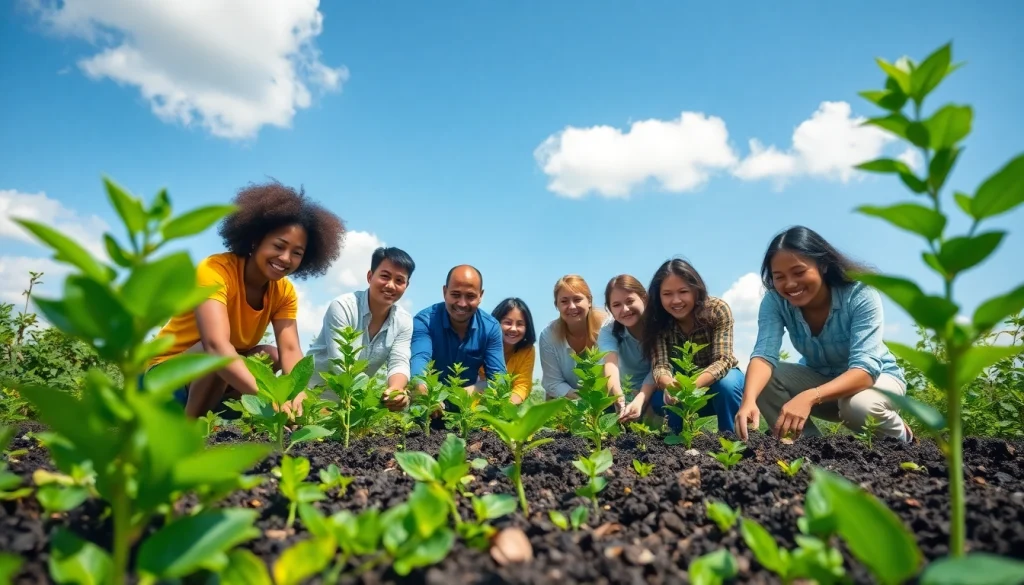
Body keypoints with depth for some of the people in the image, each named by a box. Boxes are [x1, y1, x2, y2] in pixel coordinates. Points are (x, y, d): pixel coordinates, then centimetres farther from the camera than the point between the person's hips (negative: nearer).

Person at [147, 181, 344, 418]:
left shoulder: (284, 292, -7)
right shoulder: (215, 270, -26)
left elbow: (290, 350, -21)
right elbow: (216, 344, -42)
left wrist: (299, 396, -43)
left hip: (220, 382, 6)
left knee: (270, 356, -17)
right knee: (214, 353, -33)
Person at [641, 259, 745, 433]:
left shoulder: (718, 309, -23)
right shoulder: (658, 322, -19)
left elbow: (723, 360, -31)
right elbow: (660, 365, -26)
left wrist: (694, 384, -51)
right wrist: (669, 385, -52)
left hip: (721, 378, -1)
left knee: (726, 385, -34)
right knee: (660, 399, -28)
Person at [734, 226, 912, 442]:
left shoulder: (860, 295, -29)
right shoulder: (774, 301, -21)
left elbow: (865, 368, -38)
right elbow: (764, 355, -34)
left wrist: (809, 397, -56)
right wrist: (749, 400, -56)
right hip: (820, 379, 3)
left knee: (859, 405, -37)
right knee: (762, 380, -25)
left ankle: (900, 436, -2)